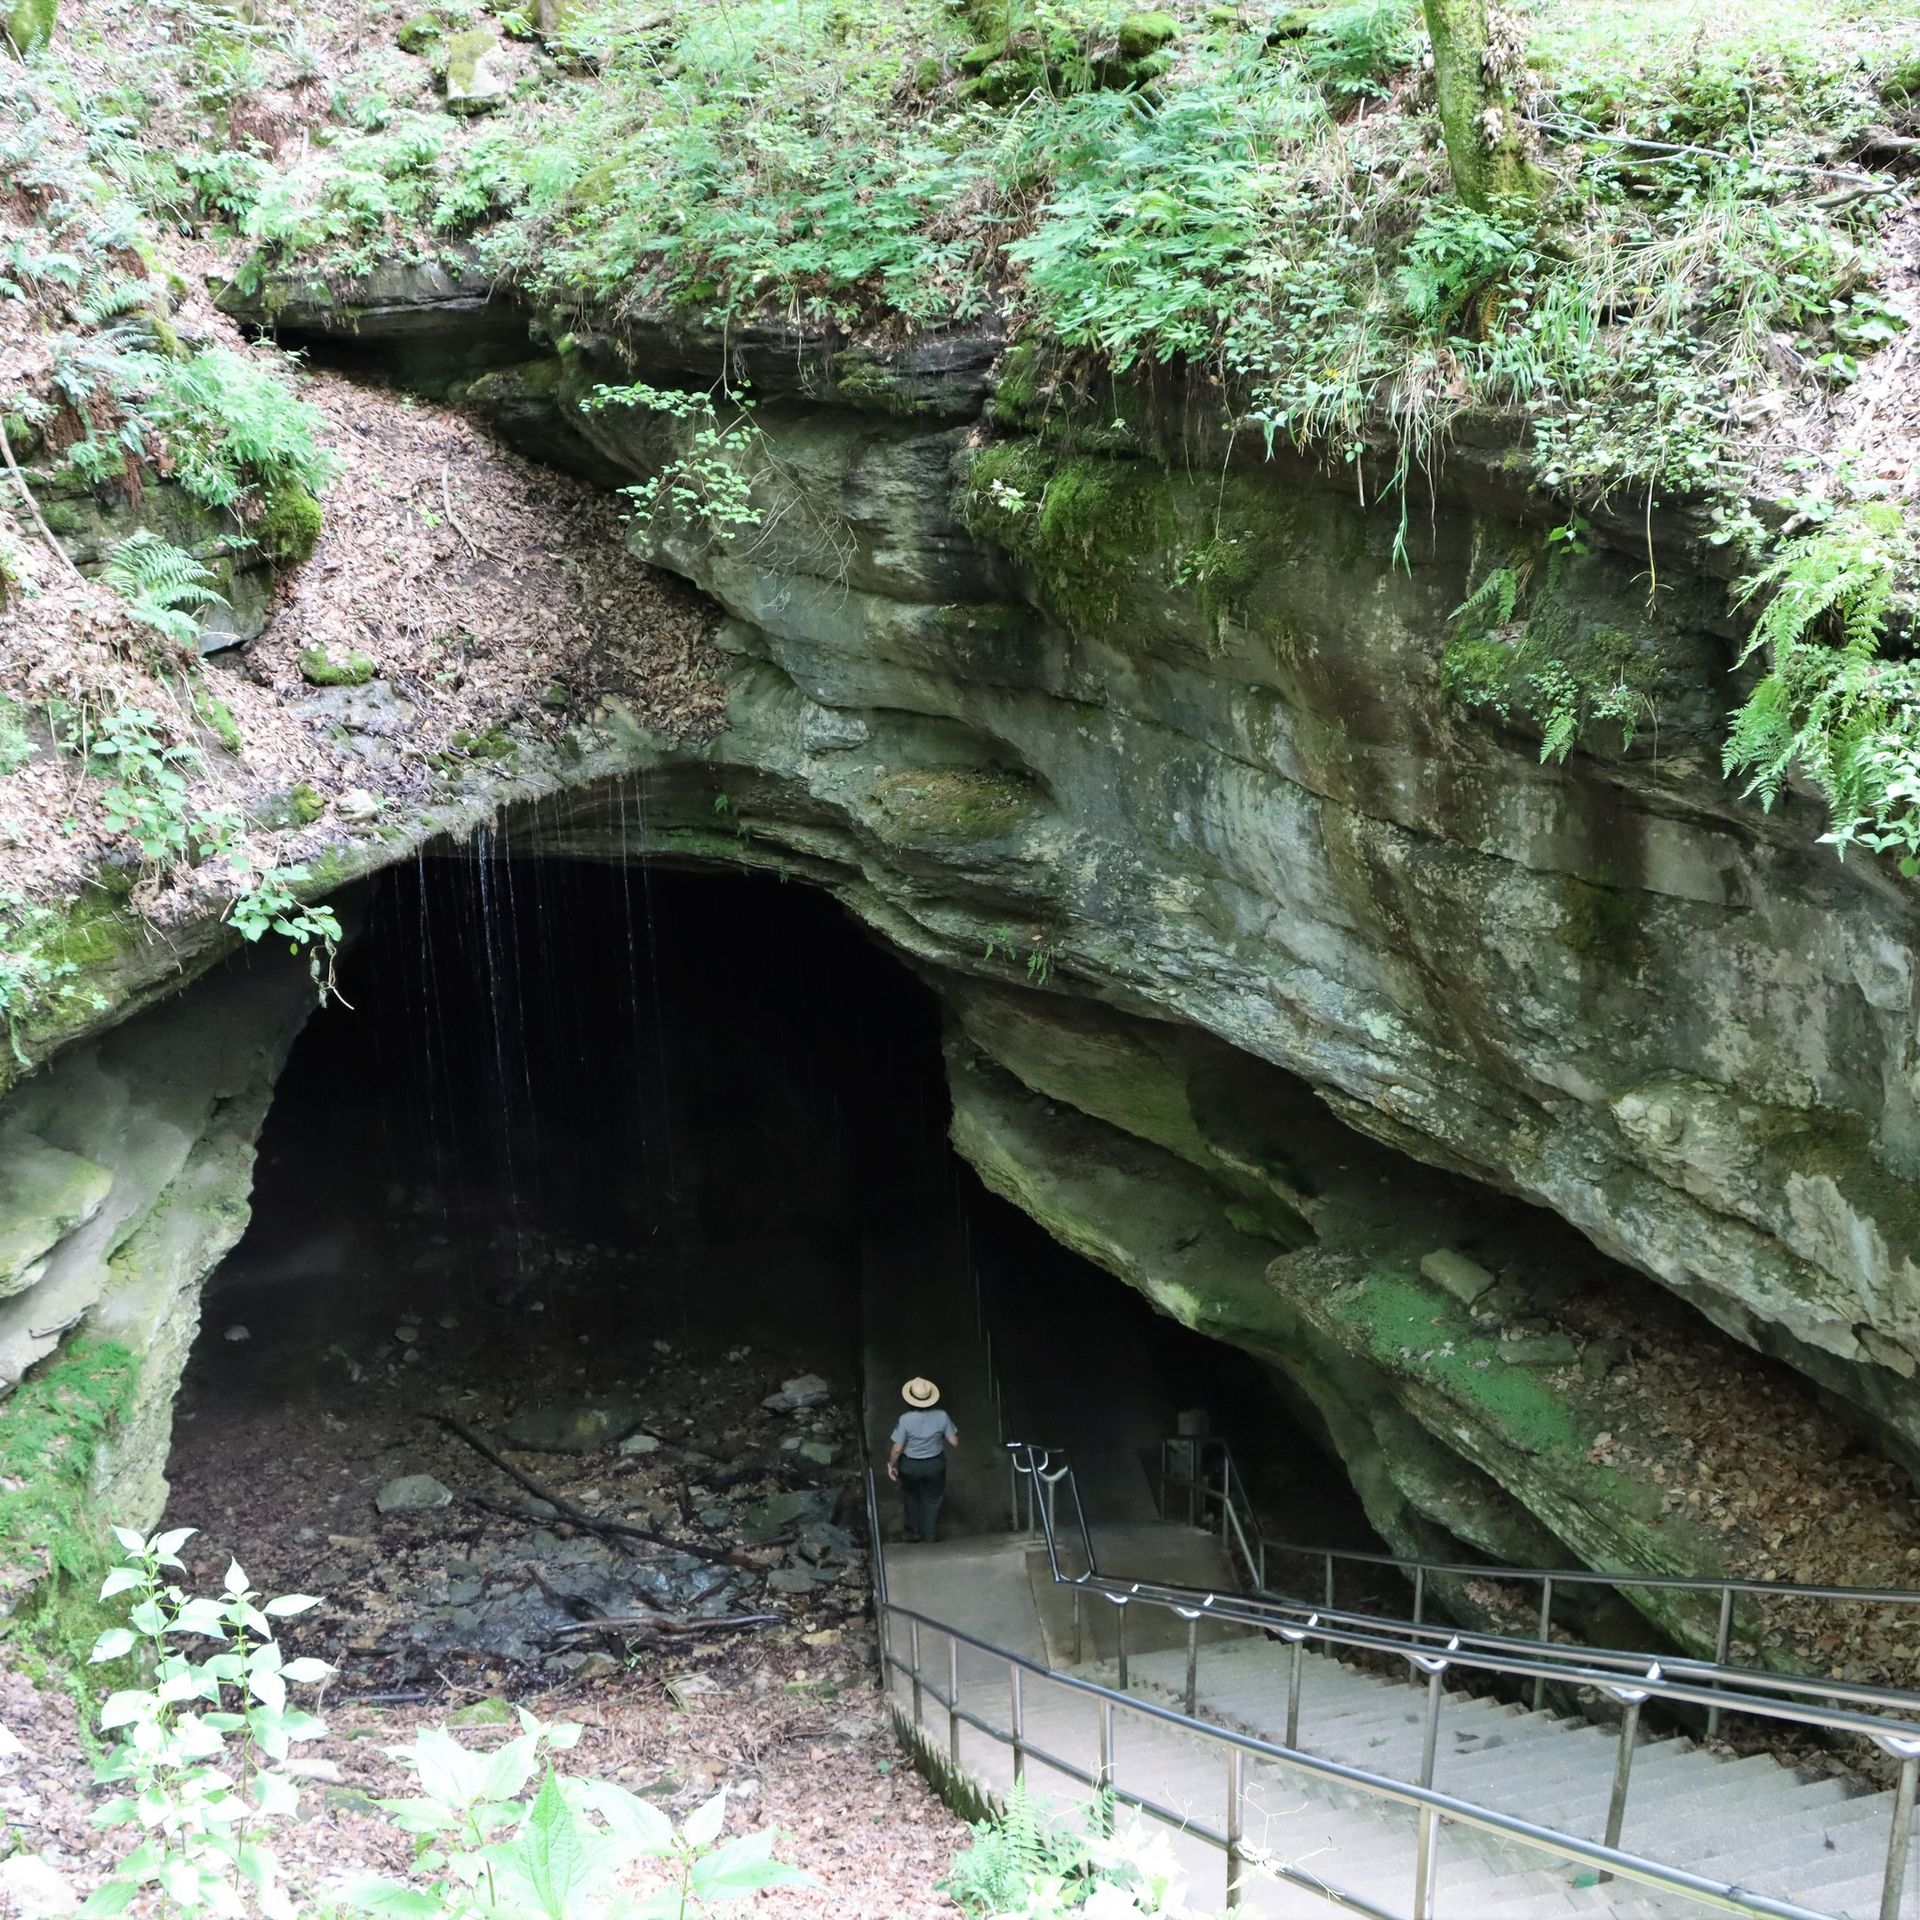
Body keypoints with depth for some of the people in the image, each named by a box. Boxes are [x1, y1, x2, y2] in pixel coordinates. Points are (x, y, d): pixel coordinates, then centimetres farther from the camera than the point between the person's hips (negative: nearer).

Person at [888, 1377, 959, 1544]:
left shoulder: (905, 1420, -27)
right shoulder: (941, 1416, -21)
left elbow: (897, 1449, -19)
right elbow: (954, 1442, -11)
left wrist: (891, 1464, -1)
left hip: (910, 1466, -1)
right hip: (935, 1465, 1)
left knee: (911, 1497, 29)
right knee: (932, 1500, 24)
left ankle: (914, 1531, 43)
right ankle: (931, 1537, 37)